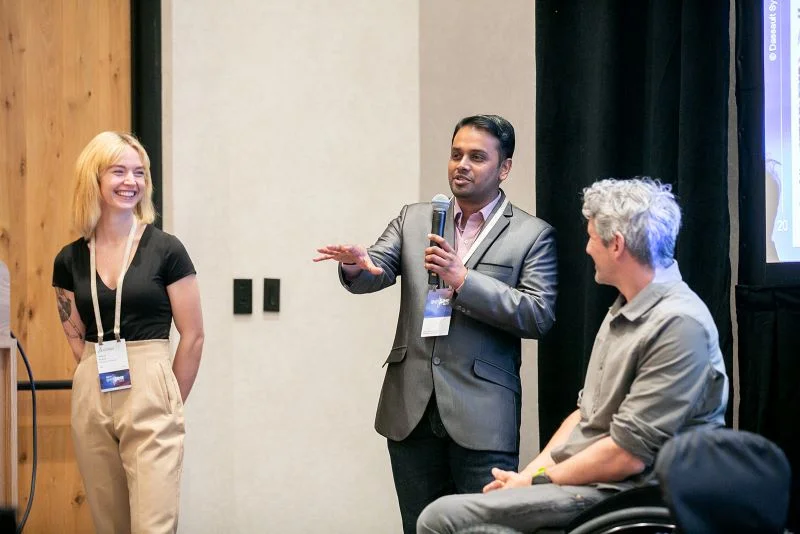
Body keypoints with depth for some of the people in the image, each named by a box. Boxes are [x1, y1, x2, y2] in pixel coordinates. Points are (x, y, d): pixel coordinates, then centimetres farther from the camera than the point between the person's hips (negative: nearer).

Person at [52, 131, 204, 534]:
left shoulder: (165, 250, -4)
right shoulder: (69, 260, 6)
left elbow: (192, 336, -1)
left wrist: (171, 404, 5)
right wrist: (100, 379, 10)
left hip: (149, 396, -4)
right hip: (91, 401, 4)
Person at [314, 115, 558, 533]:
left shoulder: (532, 235, 1)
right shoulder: (414, 219, 13)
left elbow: (539, 316, -9)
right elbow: (377, 271, 0)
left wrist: (463, 278, -18)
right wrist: (358, 264, -25)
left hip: (482, 415, -4)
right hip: (412, 407, 4)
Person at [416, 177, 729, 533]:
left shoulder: (679, 324, -18)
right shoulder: (624, 311, 14)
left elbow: (628, 454, -20)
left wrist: (537, 482, -11)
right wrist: (529, 474, 5)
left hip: (619, 496, -9)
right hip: (578, 477, 9)